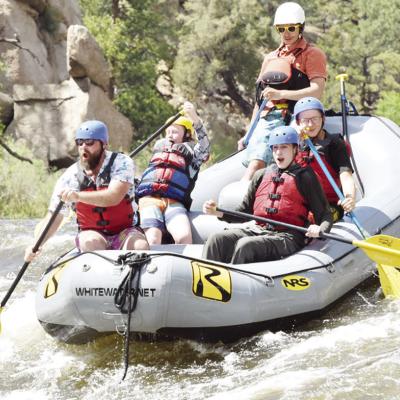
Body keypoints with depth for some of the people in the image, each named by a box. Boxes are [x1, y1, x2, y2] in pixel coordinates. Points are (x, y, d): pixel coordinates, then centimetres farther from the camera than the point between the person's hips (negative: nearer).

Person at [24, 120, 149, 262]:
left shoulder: (121, 163, -10)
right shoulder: (70, 177, -5)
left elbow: (114, 197, -28)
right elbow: (53, 218, -3)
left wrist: (78, 196, -42)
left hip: (125, 231, -1)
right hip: (92, 233, 1)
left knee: (141, 246, -32)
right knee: (90, 241, -33)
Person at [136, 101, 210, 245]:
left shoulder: (191, 151, 14)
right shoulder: (159, 146, 31)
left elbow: (204, 147, -7)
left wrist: (194, 118, -19)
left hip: (174, 203, -2)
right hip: (149, 199, 2)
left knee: (184, 237, -29)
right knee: (153, 239, -25)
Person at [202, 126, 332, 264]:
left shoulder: (305, 177, 8)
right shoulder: (261, 175, 21)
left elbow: (325, 215, 5)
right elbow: (245, 212, 23)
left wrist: (320, 230, -18)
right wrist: (218, 212, 6)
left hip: (287, 237, -5)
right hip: (258, 230, 5)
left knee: (245, 245, -33)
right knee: (216, 240, -21)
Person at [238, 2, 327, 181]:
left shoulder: (312, 54, 8)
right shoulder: (270, 58, 27)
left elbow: (317, 91, -8)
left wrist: (280, 94, -17)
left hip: (293, 118, -5)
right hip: (267, 119, 5)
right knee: (255, 163, -19)